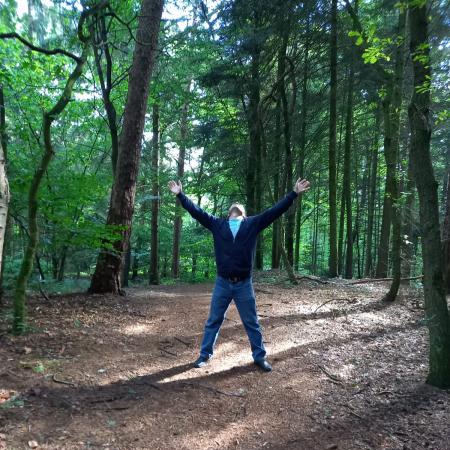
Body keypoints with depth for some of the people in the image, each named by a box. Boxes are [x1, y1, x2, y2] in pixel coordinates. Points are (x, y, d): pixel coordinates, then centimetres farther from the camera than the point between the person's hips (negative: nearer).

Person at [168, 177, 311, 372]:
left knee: (252, 323, 12)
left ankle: (259, 356, 28)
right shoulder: (217, 224, 5)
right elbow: (196, 211, 5)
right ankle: (205, 355, 29)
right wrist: (180, 195, 2)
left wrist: (294, 193, -3)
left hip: (244, 284, 0)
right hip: (222, 283, 1)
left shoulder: (253, 224, 4)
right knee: (213, 321, 13)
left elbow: (275, 210, 1)